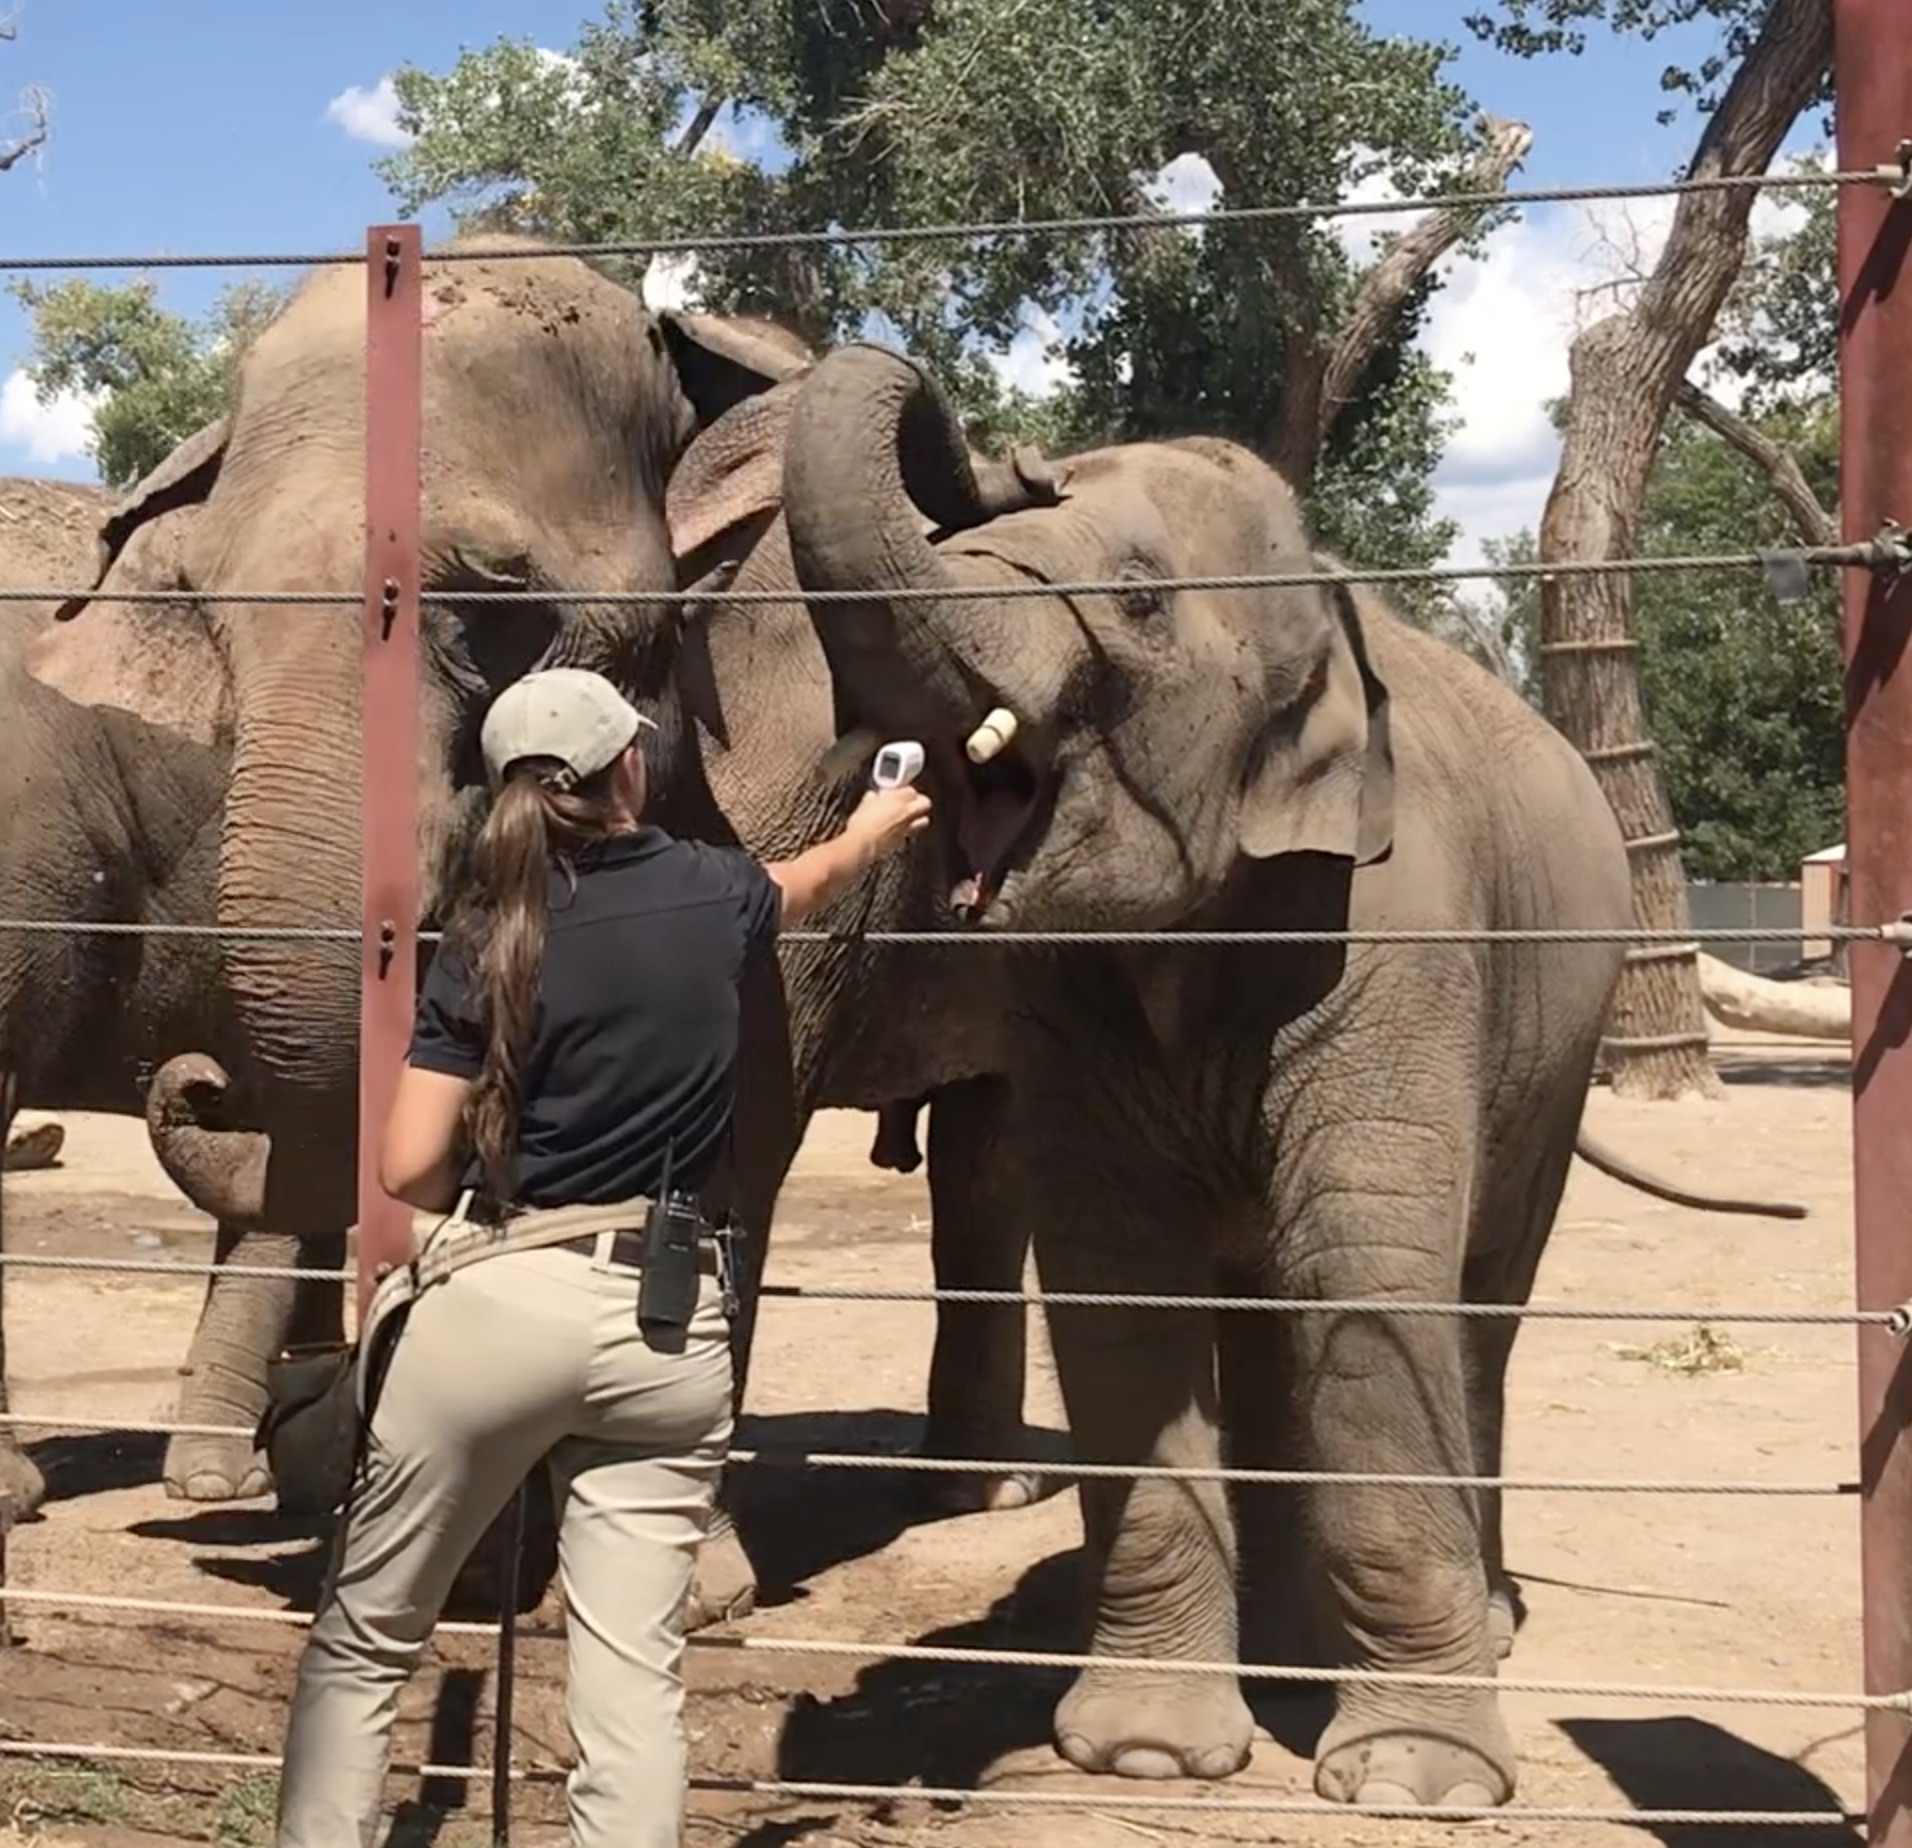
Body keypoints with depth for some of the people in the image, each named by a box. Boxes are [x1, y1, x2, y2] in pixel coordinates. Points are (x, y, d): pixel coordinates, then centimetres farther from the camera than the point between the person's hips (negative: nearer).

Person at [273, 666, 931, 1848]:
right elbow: (811, 882, 32)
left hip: (501, 1302, -2)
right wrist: (875, 829, 54)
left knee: (365, 1641, 12)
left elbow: (409, 1167, -6)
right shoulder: (712, 894, 6)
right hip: (668, 1323, 2)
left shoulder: (488, 939, -1)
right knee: (635, 1677, 0)